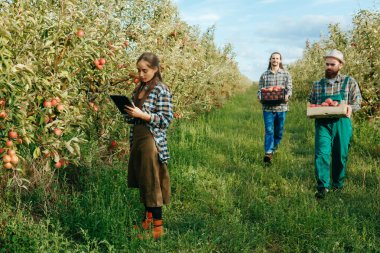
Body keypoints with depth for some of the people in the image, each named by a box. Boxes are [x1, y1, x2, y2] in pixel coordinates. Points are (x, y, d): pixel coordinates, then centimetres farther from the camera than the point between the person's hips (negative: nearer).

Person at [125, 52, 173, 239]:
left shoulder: (161, 90, -11)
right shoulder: (139, 88, 12)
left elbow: (166, 119, -15)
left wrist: (141, 114, -22)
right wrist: (130, 114, 1)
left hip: (152, 141, -8)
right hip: (137, 138, 8)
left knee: (152, 183, -3)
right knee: (142, 182, 14)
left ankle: (158, 227, 7)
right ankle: (147, 219, 29)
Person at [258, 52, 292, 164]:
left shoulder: (286, 74, 7)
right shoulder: (264, 75, 8)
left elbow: (289, 89, 2)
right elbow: (260, 90, 8)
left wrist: (287, 96, -19)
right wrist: (260, 97, -14)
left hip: (281, 107, 1)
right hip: (267, 107, -1)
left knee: (278, 131, 9)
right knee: (269, 130, -9)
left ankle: (273, 149, 28)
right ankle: (268, 153, -14)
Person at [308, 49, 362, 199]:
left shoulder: (349, 82, 4)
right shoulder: (317, 85, 10)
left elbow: (357, 103, 4)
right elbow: (311, 103, 16)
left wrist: (349, 108, -18)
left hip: (341, 123, -1)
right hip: (322, 124, 1)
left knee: (340, 155, 6)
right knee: (321, 153, -13)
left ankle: (338, 185, 24)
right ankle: (323, 186, -10)